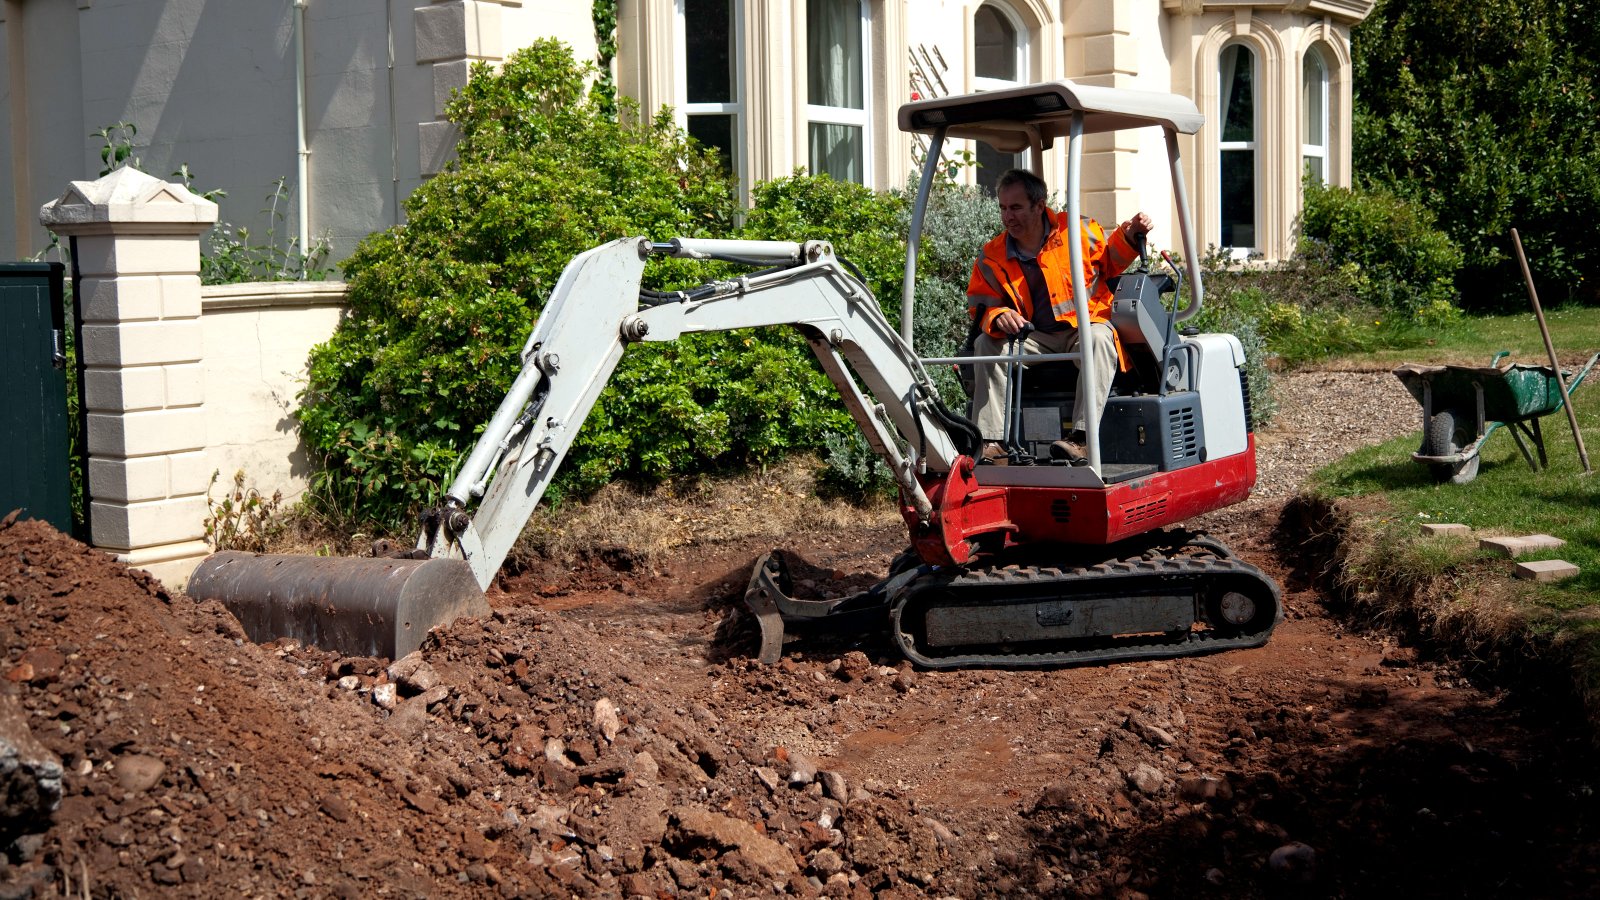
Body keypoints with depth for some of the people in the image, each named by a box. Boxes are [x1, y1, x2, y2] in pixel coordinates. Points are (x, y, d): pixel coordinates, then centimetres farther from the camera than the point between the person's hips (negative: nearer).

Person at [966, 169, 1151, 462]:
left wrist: (1129, 238, -3)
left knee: (1098, 338, -36)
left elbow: (1110, 260, 17)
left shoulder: (1078, 231, -1)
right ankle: (991, 441, -25)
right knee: (986, 344, -19)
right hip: (1034, 340, 3)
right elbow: (980, 308, 4)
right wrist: (997, 317, -19)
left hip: (1084, 328, -3)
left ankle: (1081, 436, -44)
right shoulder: (992, 257, 2)